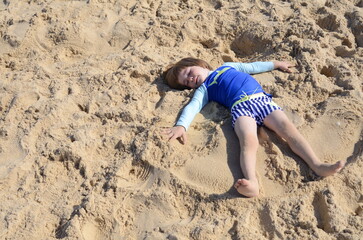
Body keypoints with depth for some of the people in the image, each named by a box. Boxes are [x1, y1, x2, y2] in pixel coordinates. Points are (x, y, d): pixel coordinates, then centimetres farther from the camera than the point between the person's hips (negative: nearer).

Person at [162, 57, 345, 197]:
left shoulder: (227, 66, 36)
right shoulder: (203, 89, 22)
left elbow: (252, 67, 44)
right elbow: (192, 107, 6)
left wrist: (275, 64, 43)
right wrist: (181, 125, -14)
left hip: (262, 99, 3)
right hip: (240, 106, -3)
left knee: (287, 128, -21)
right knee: (248, 141, -32)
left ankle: (317, 166, -35)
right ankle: (252, 183, -55)